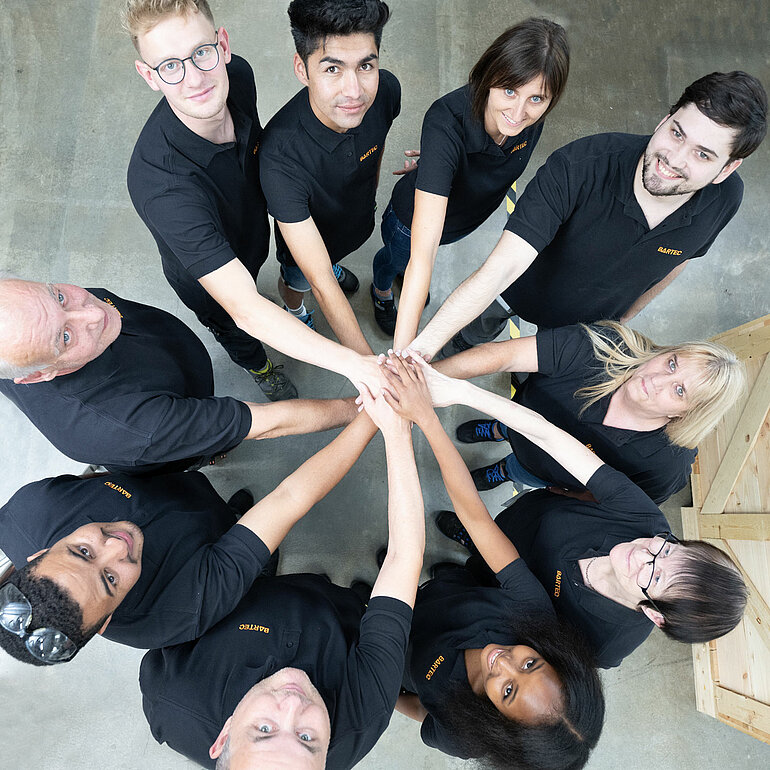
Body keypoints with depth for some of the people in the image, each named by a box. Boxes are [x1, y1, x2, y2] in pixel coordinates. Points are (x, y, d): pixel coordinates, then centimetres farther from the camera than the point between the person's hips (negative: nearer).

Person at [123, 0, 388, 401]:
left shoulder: (237, 75, -27)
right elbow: (246, 311, -50)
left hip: (254, 231, 4)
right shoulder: (158, 183, -48)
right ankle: (259, 366, 63)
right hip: (205, 280, -4)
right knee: (232, 329, 28)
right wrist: (353, 363, -56)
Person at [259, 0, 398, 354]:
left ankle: (333, 263, 73)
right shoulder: (280, 154, -46)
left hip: (360, 219, 4)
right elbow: (321, 284, -45)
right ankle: (294, 310, 65)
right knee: (297, 282, 29)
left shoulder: (386, 89, -31)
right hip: (304, 234, -3)